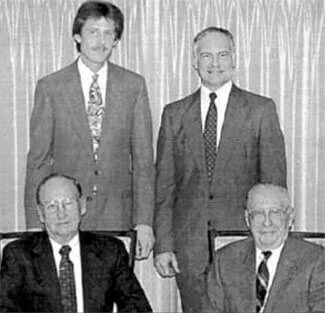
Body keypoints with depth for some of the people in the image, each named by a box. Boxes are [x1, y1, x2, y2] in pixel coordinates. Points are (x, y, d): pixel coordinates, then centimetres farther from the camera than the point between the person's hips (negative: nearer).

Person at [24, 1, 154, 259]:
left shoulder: (134, 86, 5)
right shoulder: (50, 87, 1)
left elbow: (143, 158, 4)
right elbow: (38, 160, 2)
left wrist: (144, 221, -3)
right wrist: (35, 226, -4)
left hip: (118, 218, 1)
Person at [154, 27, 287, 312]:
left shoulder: (261, 110, 3)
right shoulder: (174, 114, 10)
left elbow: (274, 181, 2)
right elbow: (165, 184, 8)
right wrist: (163, 244, 1)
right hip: (189, 243, 2)